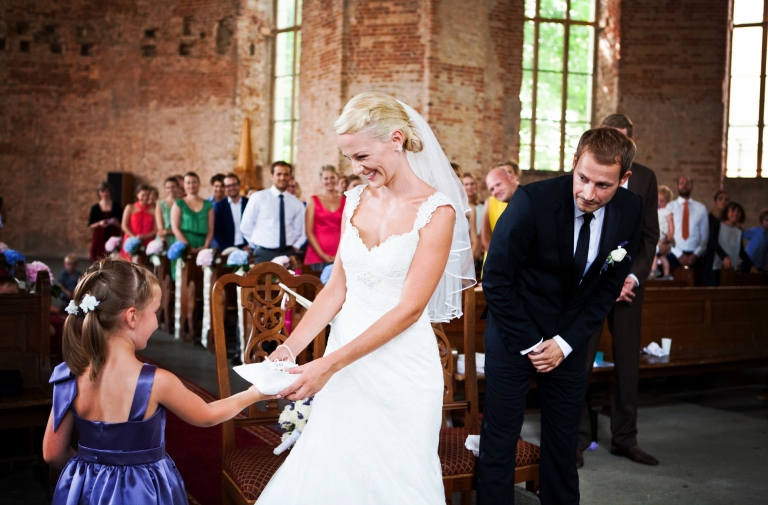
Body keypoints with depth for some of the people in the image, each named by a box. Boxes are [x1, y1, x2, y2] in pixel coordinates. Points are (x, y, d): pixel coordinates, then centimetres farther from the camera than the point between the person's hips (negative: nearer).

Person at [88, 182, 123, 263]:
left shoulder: (116, 207, 7)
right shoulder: (95, 208, 8)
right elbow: (90, 226, 6)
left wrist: (116, 223, -13)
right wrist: (99, 224, -12)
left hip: (113, 238, 0)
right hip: (99, 239, 0)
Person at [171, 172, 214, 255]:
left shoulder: (208, 205, 12)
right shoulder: (178, 204, 6)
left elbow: (211, 229, 7)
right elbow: (175, 228, -2)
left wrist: (206, 246, -9)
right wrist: (188, 247, -12)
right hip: (184, 248, -2)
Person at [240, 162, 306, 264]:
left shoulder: (296, 203, 8)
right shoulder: (258, 198, 0)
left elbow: (300, 231, 17)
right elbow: (245, 226, 4)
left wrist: (295, 246, 3)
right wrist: (257, 244, 4)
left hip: (288, 253, 2)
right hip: (264, 253, -2)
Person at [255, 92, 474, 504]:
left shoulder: (436, 210, -12)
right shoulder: (356, 200, 6)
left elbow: (409, 309, -17)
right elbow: (336, 288, 7)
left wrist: (329, 365, -22)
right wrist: (290, 348, -7)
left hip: (401, 367, -5)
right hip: (344, 358, 5)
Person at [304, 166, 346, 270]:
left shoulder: (345, 201, 10)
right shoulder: (313, 201, 6)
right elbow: (309, 232, 1)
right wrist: (322, 254, -7)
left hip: (339, 256, 1)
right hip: (317, 256, -1)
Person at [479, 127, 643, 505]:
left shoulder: (630, 211, -9)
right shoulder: (532, 201, -23)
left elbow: (608, 287, 1)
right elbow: (496, 280, -16)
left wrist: (566, 342, -7)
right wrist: (530, 343, -13)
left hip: (569, 340, 4)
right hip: (515, 333, -3)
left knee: (564, 439, 13)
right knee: (499, 438, 2)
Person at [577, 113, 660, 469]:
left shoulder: (645, 178, 6)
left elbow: (650, 234, 6)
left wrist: (634, 277, -7)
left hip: (629, 282, 3)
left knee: (627, 364, 8)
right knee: (579, 363, -1)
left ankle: (624, 438, 20)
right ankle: (577, 438, 10)